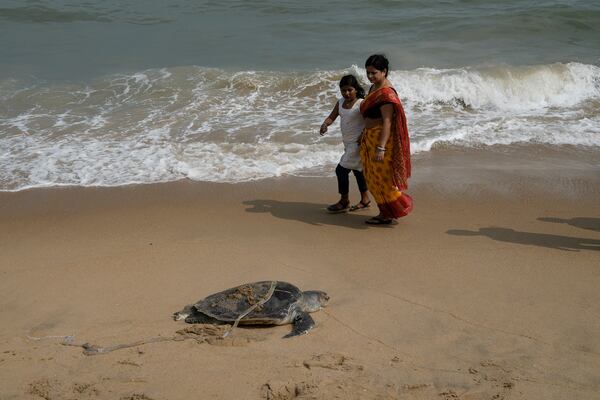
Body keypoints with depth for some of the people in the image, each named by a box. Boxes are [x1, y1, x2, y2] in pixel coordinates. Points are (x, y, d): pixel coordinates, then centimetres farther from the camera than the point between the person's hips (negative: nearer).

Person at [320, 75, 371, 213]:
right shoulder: (340, 103, 6)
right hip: (348, 143, 8)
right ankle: (365, 200, 32)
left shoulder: (361, 104, -16)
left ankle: (344, 202, 6)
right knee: (357, 170, 18)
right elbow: (332, 116, 9)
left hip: (357, 143, -8)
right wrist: (325, 124, -12)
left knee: (341, 170, -8)